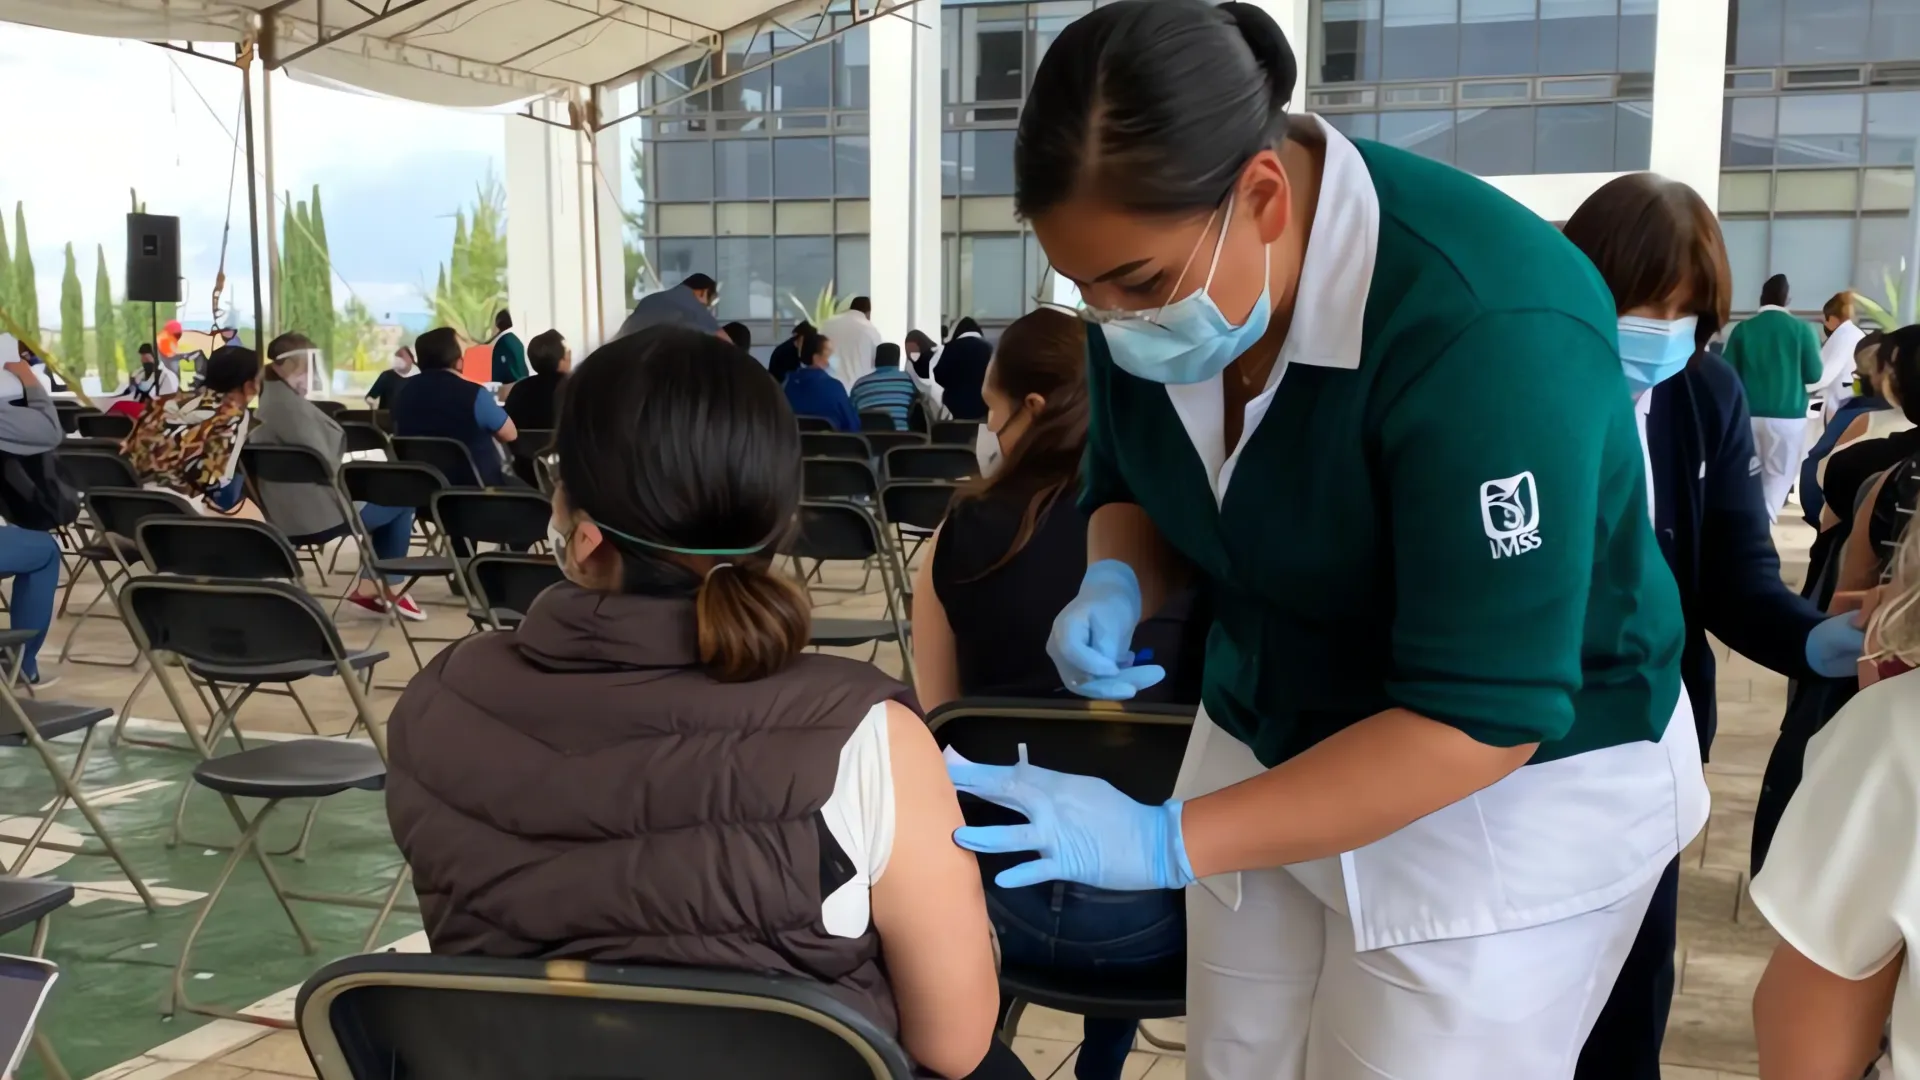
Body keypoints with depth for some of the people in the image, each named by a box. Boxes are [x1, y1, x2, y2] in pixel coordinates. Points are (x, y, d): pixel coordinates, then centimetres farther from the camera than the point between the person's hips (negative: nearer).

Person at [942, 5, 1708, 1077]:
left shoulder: (1486, 326, -31)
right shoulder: (1149, 268, -11)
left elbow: (1483, 714, -30)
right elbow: (1128, 494, 7)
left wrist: (1164, 839, -32)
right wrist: (1115, 586, -17)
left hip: (1518, 788, -6)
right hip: (1270, 750, 6)